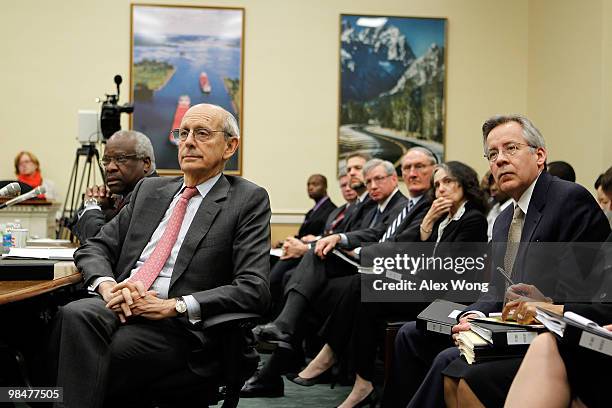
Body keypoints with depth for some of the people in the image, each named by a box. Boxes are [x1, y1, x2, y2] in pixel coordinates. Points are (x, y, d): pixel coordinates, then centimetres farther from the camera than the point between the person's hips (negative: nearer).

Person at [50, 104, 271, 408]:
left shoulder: (248, 200, 4)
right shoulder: (149, 189, 21)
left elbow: (254, 289, -7)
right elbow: (94, 248, 19)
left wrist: (173, 306, -16)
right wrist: (107, 285, -6)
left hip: (178, 326, -5)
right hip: (118, 305, 5)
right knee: (75, 315, -30)